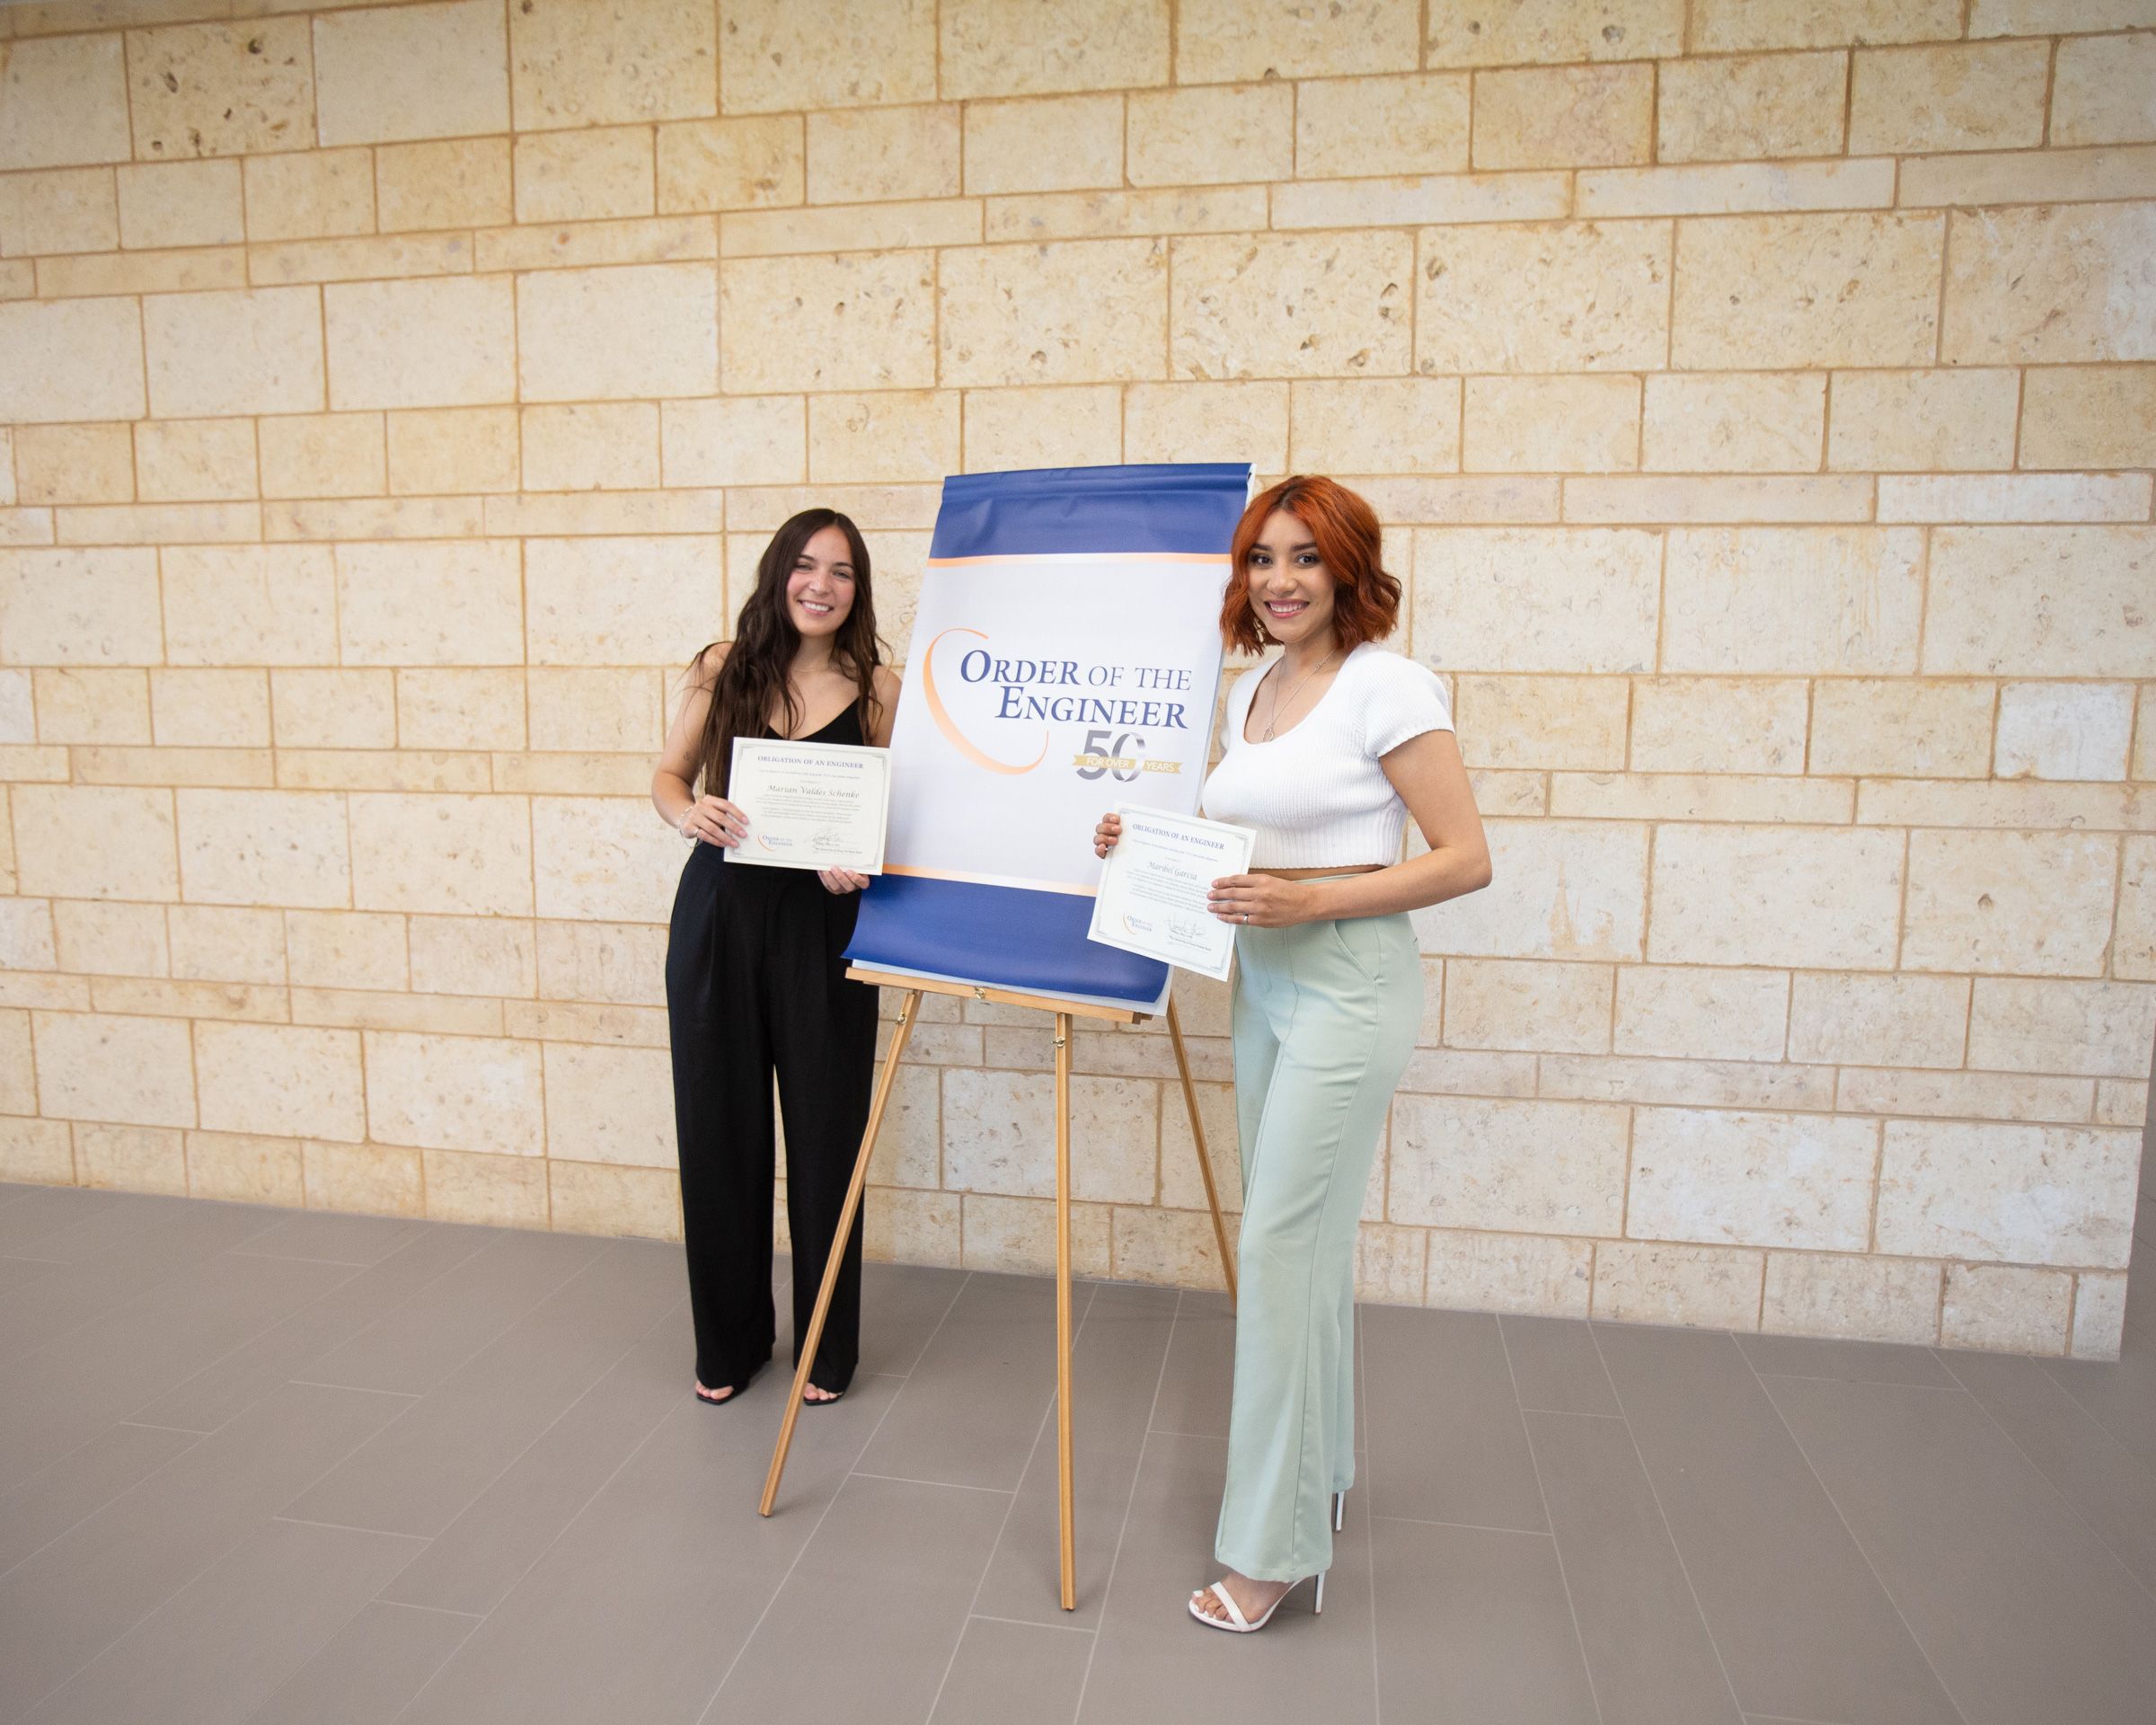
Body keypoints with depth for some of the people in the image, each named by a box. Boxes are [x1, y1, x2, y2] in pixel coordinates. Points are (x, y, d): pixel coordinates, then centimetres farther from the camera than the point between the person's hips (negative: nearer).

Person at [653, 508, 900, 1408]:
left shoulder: (877, 689, -1)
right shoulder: (723, 667, 2)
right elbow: (668, 776, 8)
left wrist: (856, 861, -17)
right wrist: (688, 812, -14)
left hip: (821, 923, -1)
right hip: (719, 914, 2)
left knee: (824, 1133, 5)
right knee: (718, 1129, 10)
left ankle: (826, 1347, 26)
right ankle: (729, 1340, 31)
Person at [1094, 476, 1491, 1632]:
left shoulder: (1386, 688, -12)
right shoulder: (1249, 696, 11)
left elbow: (1466, 860, -15)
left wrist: (1308, 899, -23)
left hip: (1349, 984, -8)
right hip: (1263, 981, 8)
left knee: (1281, 1246, -5)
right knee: (1304, 1239, 16)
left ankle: (1273, 1543, 10)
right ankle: (1319, 1476, 34)